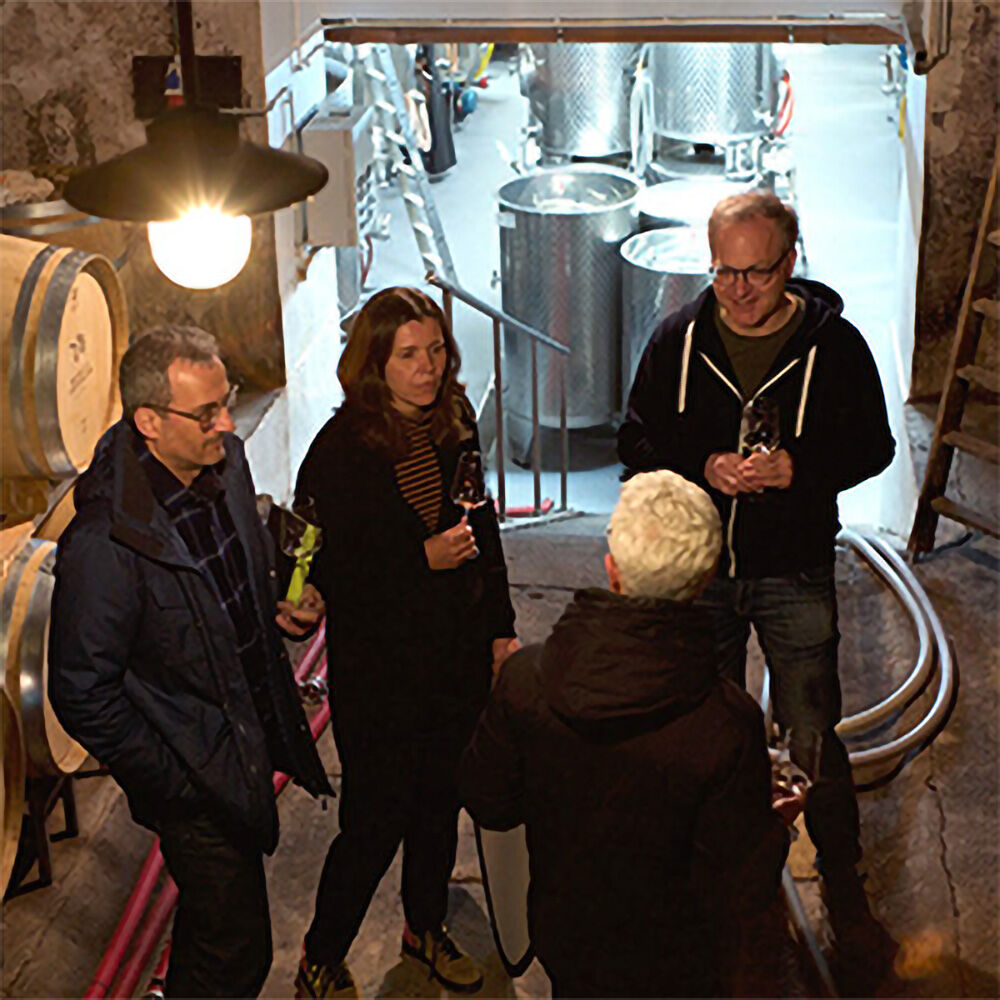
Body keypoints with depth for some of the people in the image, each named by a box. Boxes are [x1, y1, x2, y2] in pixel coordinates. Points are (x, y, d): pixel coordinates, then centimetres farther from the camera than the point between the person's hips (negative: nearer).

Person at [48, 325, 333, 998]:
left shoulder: (225, 461, -4)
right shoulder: (105, 543, -29)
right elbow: (83, 695, -22)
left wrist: (278, 609, -1)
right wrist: (178, 788, -18)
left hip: (255, 739, 8)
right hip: (198, 778, -8)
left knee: (214, 928, 27)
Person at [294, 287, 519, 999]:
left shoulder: (456, 424, 1)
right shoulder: (342, 448, -17)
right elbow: (328, 569, -17)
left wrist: (501, 627, 12)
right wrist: (423, 558, -24)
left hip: (458, 652, 6)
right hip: (378, 665, -6)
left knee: (441, 799, 19)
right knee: (378, 818, 1)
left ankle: (426, 926, 42)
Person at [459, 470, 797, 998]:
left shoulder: (525, 680, -24)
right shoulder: (729, 725, -32)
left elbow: (489, 805, -7)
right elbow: (739, 890, -23)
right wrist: (774, 823, -3)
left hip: (561, 939, 2)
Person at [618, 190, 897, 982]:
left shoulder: (834, 344, -10)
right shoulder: (679, 340, -5)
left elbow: (872, 445, -3)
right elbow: (637, 441, 1)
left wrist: (797, 468, -21)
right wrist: (701, 469, -18)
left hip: (795, 575, -2)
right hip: (699, 568, 2)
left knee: (816, 745, 1)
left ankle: (844, 893, 20)